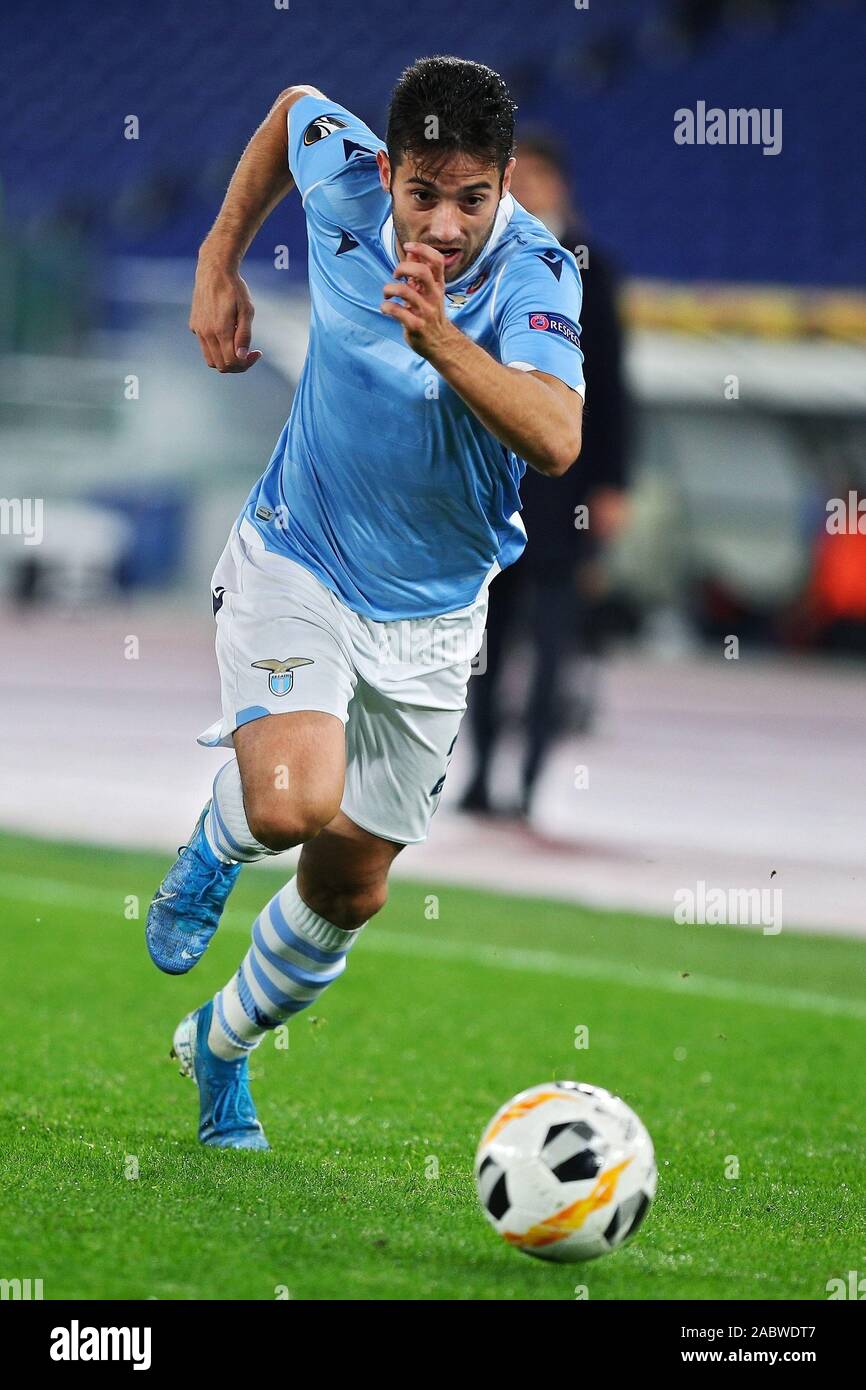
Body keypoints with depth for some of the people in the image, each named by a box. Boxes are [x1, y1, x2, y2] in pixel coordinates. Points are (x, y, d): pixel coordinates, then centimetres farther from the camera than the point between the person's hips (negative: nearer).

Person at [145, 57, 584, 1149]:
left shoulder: (534, 276, -24)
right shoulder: (344, 180, -17)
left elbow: (555, 441, -41)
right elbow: (292, 107, 9)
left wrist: (441, 337, -53)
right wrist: (219, 263, 8)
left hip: (430, 612, 1)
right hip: (295, 562, -1)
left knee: (351, 886, 12)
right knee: (291, 801, -29)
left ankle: (221, 1046, 41)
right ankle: (216, 846, 9)